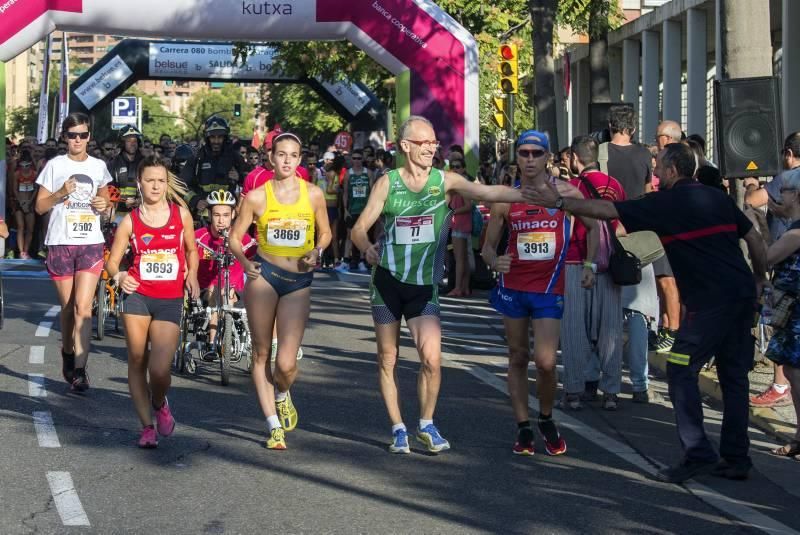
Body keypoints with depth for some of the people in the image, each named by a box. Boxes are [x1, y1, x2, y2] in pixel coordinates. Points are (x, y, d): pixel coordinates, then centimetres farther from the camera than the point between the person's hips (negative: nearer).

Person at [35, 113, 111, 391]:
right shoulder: (54, 165, 2)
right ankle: (68, 355, 33)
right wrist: (60, 194, -16)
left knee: (82, 307, -12)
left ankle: (79, 370, -14)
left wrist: (104, 204, -1)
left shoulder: (98, 166, 8)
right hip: (60, 243, 0)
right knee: (68, 308, 9)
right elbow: (40, 206, 2)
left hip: (90, 243, 0)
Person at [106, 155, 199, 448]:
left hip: (171, 300, -1)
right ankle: (147, 426, 18)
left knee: (159, 370, -12)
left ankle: (160, 404, 22)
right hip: (137, 296, 1)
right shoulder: (130, 221, 2)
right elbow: (112, 261, 4)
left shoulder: (181, 214, 5)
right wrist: (119, 277, -17)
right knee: (137, 362, 4)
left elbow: (191, 249, 19)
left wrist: (192, 274, 1)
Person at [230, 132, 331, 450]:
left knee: (286, 363, -8)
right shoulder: (257, 197, -1)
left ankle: (282, 395, 28)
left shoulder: (313, 194, 1)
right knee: (261, 353, 5)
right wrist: (245, 262, -12)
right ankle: (274, 425, 17)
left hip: (299, 281, 0)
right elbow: (235, 237, 5)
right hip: (264, 276, 0)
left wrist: (317, 252, -6)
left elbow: (325, 232, 14)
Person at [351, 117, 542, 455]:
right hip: (387, 280, 1)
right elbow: (359, 228, -3)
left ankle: (426, 425, 8)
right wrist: (367, 246, -25)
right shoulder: (388, 183, -2)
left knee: (432, 358, -13)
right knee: (387, 359, 7)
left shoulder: (445, 181, -2)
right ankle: (398, 428, 21)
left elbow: (489, 193, -14)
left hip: (424, 285, -1)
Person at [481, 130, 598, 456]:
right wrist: (494, 261, -16)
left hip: (549, 288, -2)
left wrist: (589, 264, 0)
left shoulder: (565, 193, -2)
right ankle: (523, 428, 17)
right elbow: (488, 246, 6)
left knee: (545, 361, -10)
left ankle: (546, 420, 15)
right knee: (518, 359, 7)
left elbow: (592, 226, 11)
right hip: (513, 287, 2)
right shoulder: (505, 199, 2)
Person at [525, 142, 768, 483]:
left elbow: (605, 210, -4)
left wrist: (559, 202, 3)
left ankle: (698, 454, -6)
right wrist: (759, 278, 30)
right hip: (743, 295, 8)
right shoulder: (718, 197, 14)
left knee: (681, 371, -1)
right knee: (734, 377, 11)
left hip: (709, 301, -8)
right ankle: (736, 459, 13)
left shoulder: (667, 203, -5)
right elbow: (755, 239, 18)